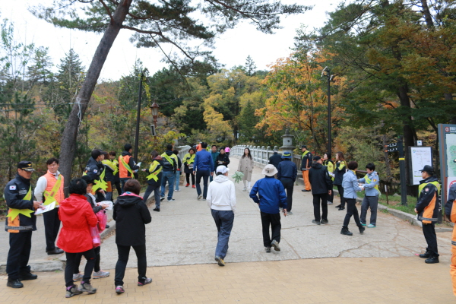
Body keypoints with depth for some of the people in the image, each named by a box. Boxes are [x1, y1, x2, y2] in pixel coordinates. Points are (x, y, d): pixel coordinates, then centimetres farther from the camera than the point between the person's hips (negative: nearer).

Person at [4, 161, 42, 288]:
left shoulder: (27, 184, 18)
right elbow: (12, 202, -22)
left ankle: (23, 272, 28)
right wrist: (31, 204, -21)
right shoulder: (12, 184, -11)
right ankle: (12, 278, 2)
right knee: (15, 250, -4)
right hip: (17, 223, -9)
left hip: (27, 223, 9)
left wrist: (35, 205, 5)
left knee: (25, 249, 16)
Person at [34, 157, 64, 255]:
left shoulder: (61, 177, 9)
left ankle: (51, 246, 28)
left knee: (56, 227, 14)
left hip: (59, 207, 6)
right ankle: (50, 248, 13)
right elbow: (37, 193, -12)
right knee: (49, 228, 4)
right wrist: (43, 204, 0)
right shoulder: (44, 178, -12)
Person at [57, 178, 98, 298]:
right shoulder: (85, 205, -19)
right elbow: (93, 222, -13)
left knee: (70, 262, 15)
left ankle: (69, 287, 13)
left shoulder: (63, 204, -3)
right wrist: (93, 215, 6)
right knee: (91, 258, 15)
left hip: (67, 240, 5)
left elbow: (61, 218, 14)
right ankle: (85, 283, 9)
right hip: (82, 239, -5)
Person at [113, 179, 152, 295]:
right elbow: (148, 219, -11)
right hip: (137, 236, -3)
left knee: (122, 259, 10)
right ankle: (142, 279, 30)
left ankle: (118, 284, -3)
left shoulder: (118, 201, -3)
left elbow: (114, 217, 8)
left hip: (121, 236, 3)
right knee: (141, 257, 18)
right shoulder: (139, 202, -14)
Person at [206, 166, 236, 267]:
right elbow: (233, 199, -11)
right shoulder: (230, 183, -9)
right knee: (225, 233, -1)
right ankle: (220, 255, -12)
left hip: (215, 210, 4)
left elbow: (208, 199, -1)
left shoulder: (212, 184, 0)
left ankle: (223, 248, 37)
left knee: (220, 231, 23)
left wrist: (212, 208, 14)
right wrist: (233, 210, 1)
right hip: (227, 211, -4)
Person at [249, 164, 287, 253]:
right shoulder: (277, 182, -7)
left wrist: (257, 201, 10)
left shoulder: (259, 182, -2)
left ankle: (267, 246, 13)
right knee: (276, 225, 15)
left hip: (264, 209, 2)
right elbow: (283, 196, -7)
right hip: (275, 209, -1)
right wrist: (284, 207, 2)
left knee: (265, 227, 11)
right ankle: (275, 240, -7)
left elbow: (252, 194, -4)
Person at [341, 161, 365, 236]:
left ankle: (360, 227, 28)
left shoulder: (345, 174, 7)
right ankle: (344, 229, 1)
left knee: (355, 212, 18)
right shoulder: (353, 176, -18)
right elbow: (356, 188, -17)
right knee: (349, 213, -2)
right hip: (351, 197, -9)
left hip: (346, 195, 9)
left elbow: (343, 184, 16)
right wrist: (361, 188, 4)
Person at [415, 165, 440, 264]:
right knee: (428, 233, 19)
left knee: (430, 234, -5)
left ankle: (434, 256, 0)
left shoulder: (430, 185, -21)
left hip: (429, 214, -11)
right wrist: (417, 207, 6)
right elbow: (421, 198, 17)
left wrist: (418, 208, -9)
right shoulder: (427, 183, 13)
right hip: (426, 214, 11)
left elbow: (425, 200, -23)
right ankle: (430, 252, 30)